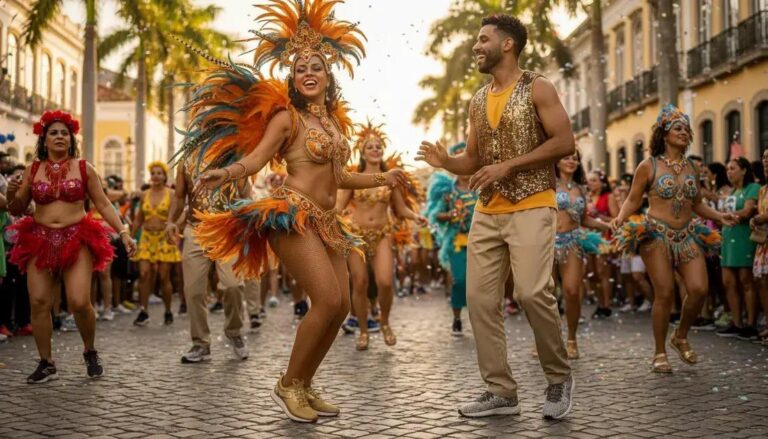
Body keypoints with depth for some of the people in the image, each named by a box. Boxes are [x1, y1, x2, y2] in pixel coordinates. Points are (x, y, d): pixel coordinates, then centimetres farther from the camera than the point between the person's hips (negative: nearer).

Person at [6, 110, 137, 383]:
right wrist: (12, 194, -10)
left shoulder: (83, 168, 4)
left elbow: (103, 205, 6)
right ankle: (46, 364, 11)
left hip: (77, 240, -2)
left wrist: (123, 233, -3)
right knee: (39, 302, -2)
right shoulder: (33, 171, 8)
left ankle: (90, 352, 14)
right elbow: (16, 210, 12)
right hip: (39, 240, 2)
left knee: (79, 303, -12)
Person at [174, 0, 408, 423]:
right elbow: (255, 158, -13)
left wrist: (384, 178, 28)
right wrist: (225, 172, -33)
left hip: (326, 221, 8)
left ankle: (303, 384, 17)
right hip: (293, 214, -8)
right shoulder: (286, 116, -3)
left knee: (341, 306, 3)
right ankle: (288, 385, -1)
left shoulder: (333, 120, 18)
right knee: (328, 300, -18)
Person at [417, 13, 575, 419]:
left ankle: (559, 377, 3)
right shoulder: (478, 101, 16)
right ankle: (501, 390, 9)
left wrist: (508, 166, -15)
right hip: (487, 211, 7)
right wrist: (445, 162, -2)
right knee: (479, 297, 0)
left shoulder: (536, 88, -2)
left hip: (530, 207, -7)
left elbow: (565, 142, -10)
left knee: (532, 291, -20)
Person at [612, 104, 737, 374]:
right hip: (656, 235, -4)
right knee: (665, 294, -8)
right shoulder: (649, 166, -1)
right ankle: (660, 353, 6)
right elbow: (633, 200, 1)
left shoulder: (692, 168, 13)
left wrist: (719, 216, 7)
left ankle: (681, 337, 17)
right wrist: (620, 218, -17)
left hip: (688, 235, 4)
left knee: (699, 289, -10)